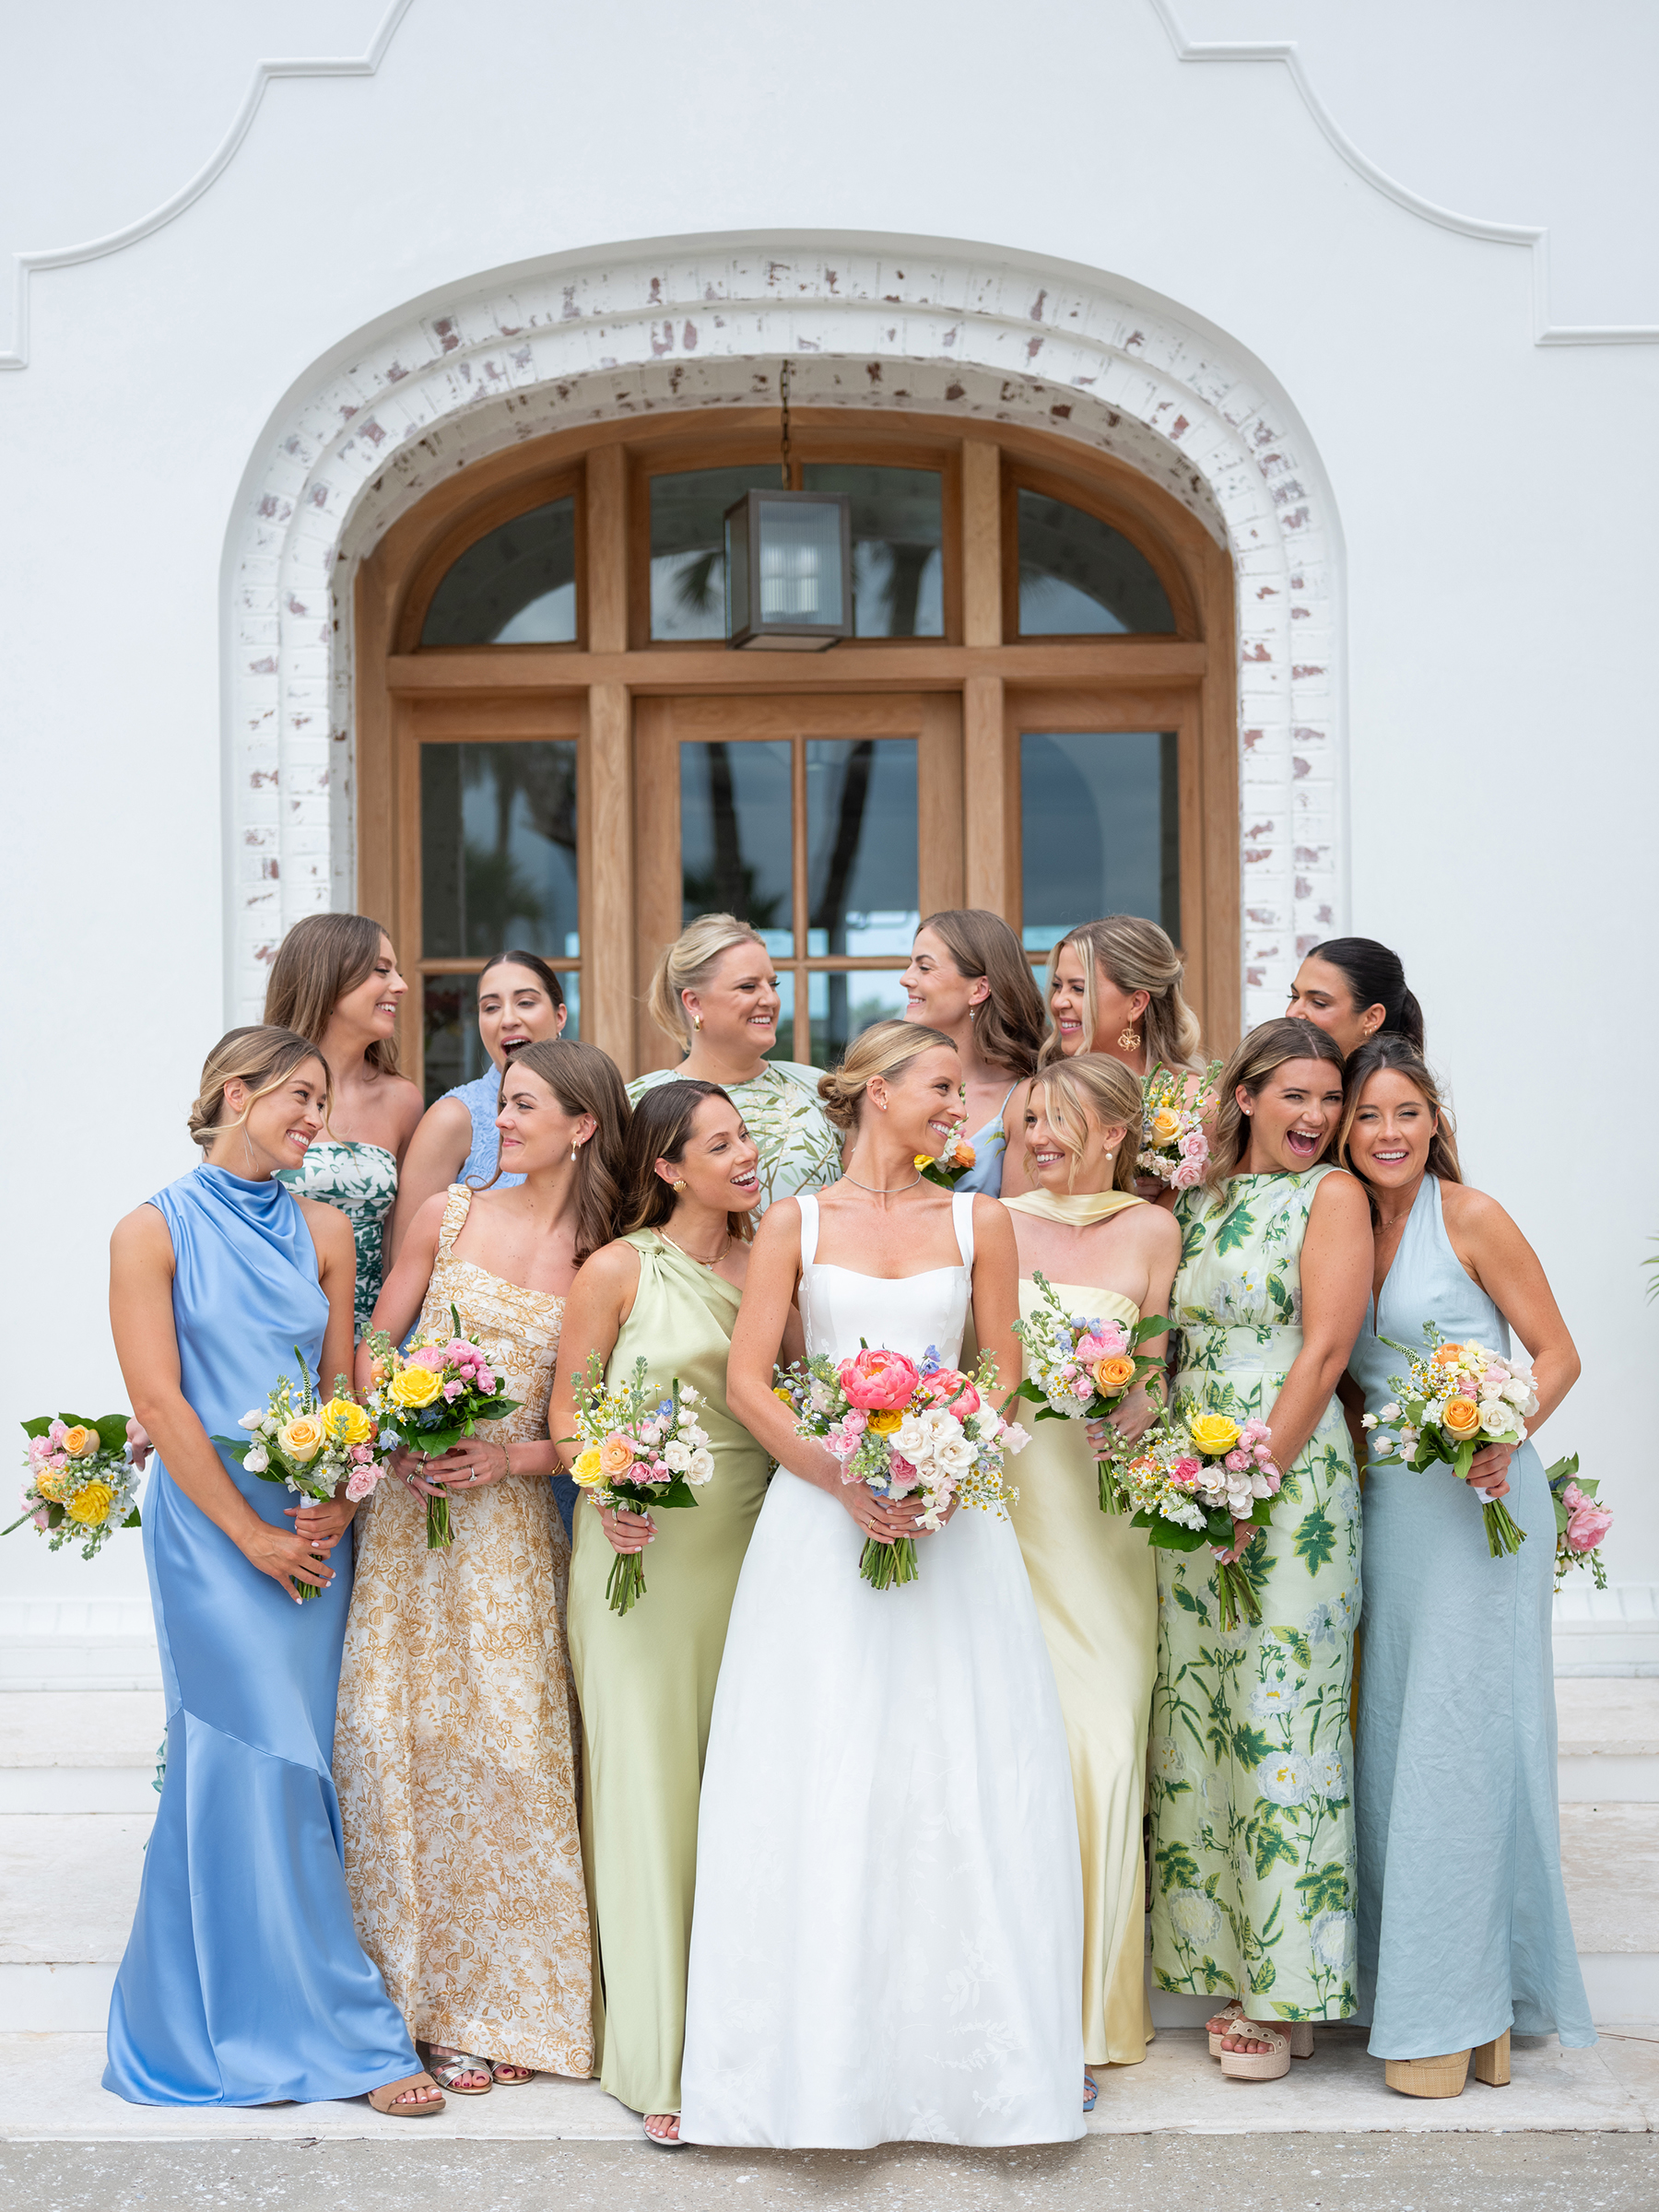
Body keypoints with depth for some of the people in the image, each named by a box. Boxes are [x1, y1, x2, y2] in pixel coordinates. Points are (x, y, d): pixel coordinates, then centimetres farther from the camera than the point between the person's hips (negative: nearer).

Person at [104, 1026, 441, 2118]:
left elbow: (344, 1384, 10)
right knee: (264, 1761, -5)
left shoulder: (322, 1229, 10)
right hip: (209, 1523, -5)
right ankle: (343, 2031, 2)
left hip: (315, 1526, 5)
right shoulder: (154, 1232, -4)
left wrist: (337, 1504, -7)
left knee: (288, 1762, 8)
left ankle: (210, 2001, 25)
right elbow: (158, 1398, -9)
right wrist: (251, 1534, -11)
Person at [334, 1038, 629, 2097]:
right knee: (396, 1728, -2)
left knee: (505, 1739, -4)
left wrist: (511, 1457, -12)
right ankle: (419, 1983, 12)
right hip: (410, 1505, 2)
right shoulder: (450, 1215, 5)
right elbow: (371, 1348, 9)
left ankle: (504, 1996, 11)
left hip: (513, 1521, -1)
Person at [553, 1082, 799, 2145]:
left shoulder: (771, 1265, 9)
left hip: (749, 1542, 4)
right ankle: (660, 2052, 8)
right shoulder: (619, 1270, -3)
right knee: (650, 1783, -1)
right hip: (641, 1546, -4)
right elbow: (567, 1413, 0)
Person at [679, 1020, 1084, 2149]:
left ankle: (968, 2053, 11)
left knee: (961, 1783, 1)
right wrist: (842, 1480, -13)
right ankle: (819, 2062, 9)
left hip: (952, 1512, 1)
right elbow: (748, 1381, 0)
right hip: (822, 1515, -1)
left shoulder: (978, 1222, 8)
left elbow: (1006, 1377, 7)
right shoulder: (797, 1223, 5)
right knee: (818, 1783, 0)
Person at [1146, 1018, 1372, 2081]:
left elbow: (1323, 1354, -10)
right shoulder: (1198, 1202, 14)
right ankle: (1224, 1958, 18)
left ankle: (1288, 1990, 4)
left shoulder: (1332, 1195, -2)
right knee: (1198, 1715, 8)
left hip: (1290, 1481, -6)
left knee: (1280, 1716, -5)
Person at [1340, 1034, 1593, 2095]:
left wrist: (1505, 1438, -20)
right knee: (1390, 1738, 9)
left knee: (1458, 1737, -5)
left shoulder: (1470, 1217, -6)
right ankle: (1402, 1983, 20)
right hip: (1383, 1507, 6)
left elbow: (1558, 1352, -5)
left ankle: (1460, 2004, 3)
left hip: (1477, 1503, -6)